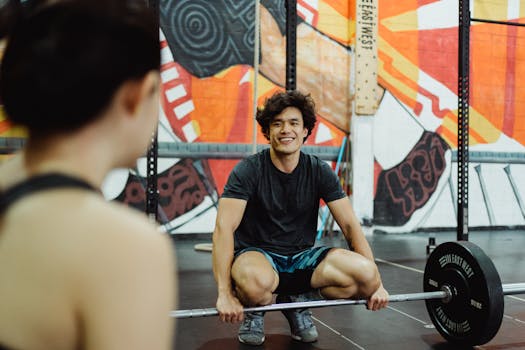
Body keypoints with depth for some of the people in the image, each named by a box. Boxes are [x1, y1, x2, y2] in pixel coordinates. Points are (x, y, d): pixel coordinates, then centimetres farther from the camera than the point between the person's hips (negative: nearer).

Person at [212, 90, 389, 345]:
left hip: (302, 258, 4)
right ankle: (253, 312, -1)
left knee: (365, 275, -23)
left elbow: (350, 225, -3)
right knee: (256, 281, -41)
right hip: (258, 256, -3)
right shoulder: (249, 170, -13)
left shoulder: (319, 172, -3)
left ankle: (298, 301, 6)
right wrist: (225, 294, -33)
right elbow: (224, 228, -23)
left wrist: (376, 282, -10)